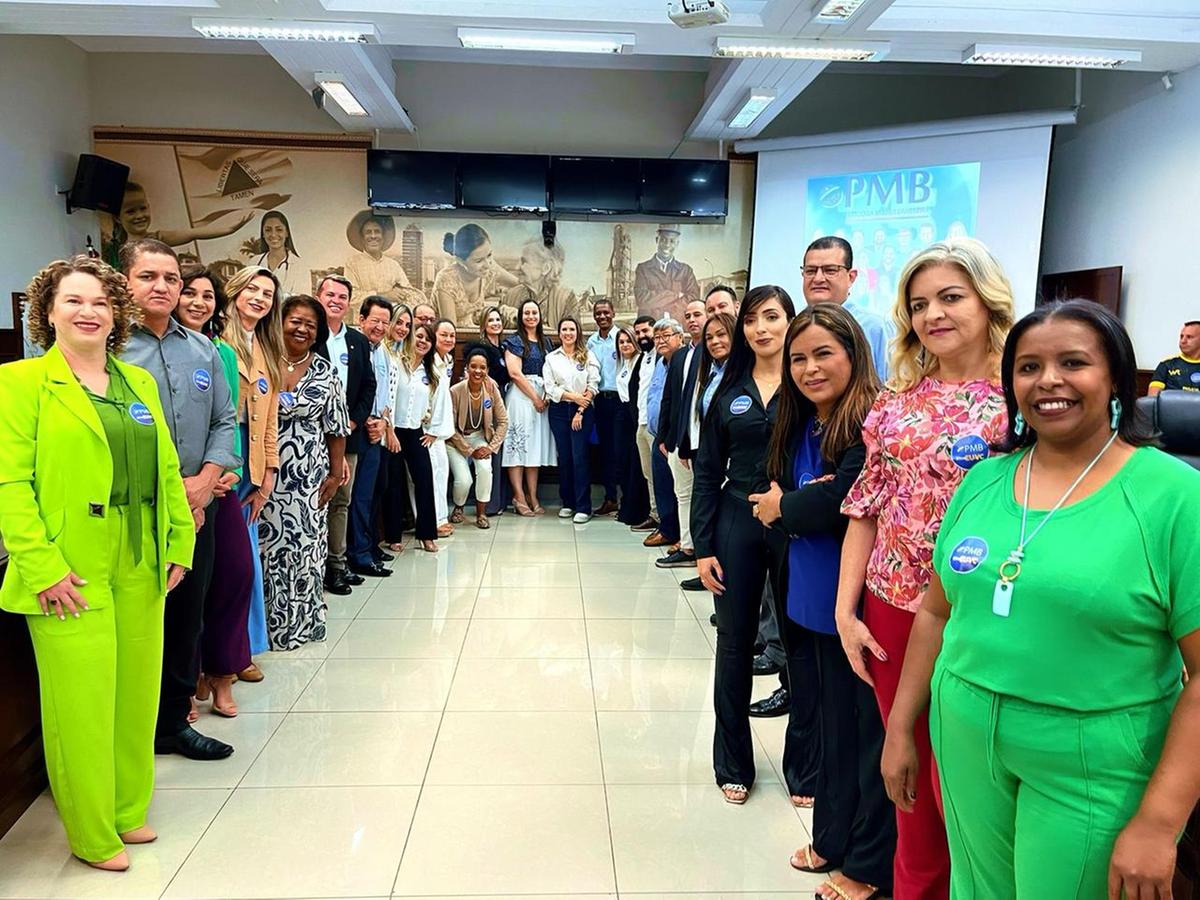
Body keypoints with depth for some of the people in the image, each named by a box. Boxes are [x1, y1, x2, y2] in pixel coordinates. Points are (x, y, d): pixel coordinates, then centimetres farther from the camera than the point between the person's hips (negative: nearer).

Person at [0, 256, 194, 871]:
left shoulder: (139, 381, 13)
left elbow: (166, 469, 13)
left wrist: (179, 542, 7)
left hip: (141, 567, 5)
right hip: (70, 573, -5)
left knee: (137, 693, 13)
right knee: (82, 704, 4)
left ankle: (128, 811, 32)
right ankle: (92, 836, 22)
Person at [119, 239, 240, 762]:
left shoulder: (202, 350, 10)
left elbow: (225, 420, 9)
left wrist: (205, 481, -6)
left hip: (196, 509, 5)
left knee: (187, 618, 14)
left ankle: (174, 722, 29)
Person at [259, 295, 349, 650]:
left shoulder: (325, 371, 4)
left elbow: (336, 428, 6)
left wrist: (335, 473, 1)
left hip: (309, 476, 1)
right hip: (268, 473, -1)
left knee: (305, 545, 5)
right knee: (269, 545, 2)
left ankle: (303, 621, 20)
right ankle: (269, 621, 17)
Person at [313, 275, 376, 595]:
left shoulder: (359, 342, 13)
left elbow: (369, 386, 13)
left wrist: (355, 419, 0)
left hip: (349, 433, 6)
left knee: (341, 501, 12)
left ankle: (336, 563, 21)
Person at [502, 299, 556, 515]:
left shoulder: (545, 341, 16)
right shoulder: (515, 341, -2)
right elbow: (515, 373, -10)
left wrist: (546, 397, -2)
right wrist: (535, 398, -11)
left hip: (542, 397, 6)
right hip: (520, 395, -6)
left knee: (536, 445, 5)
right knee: (518, 443, -7)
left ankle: (532, 496, 8)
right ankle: (519, 497, -4)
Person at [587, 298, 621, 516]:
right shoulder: (591, 342, 11)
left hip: (619, 398, -5)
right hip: (600, 399, 5)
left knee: (620, 448, -4)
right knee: (605, 449, 9)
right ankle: (610, 498, 17)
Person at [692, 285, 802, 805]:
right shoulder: (729, 390, 6)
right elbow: (707, 472, 5)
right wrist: (702, 546, 0)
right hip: (736, 523, 3)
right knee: (735, 642, 10)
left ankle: (804, 767, 25)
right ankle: (733, 763, 27)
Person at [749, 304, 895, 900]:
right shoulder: (798, 423, 8)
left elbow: (841, 500, -25)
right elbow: (774, 495, 7)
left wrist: (784, 507, -7)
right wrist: (802, 503, -15)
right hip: (809, 598, 7)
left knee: (867, 726, 7)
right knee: (828, 718, 19)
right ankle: (832, 838, 37)